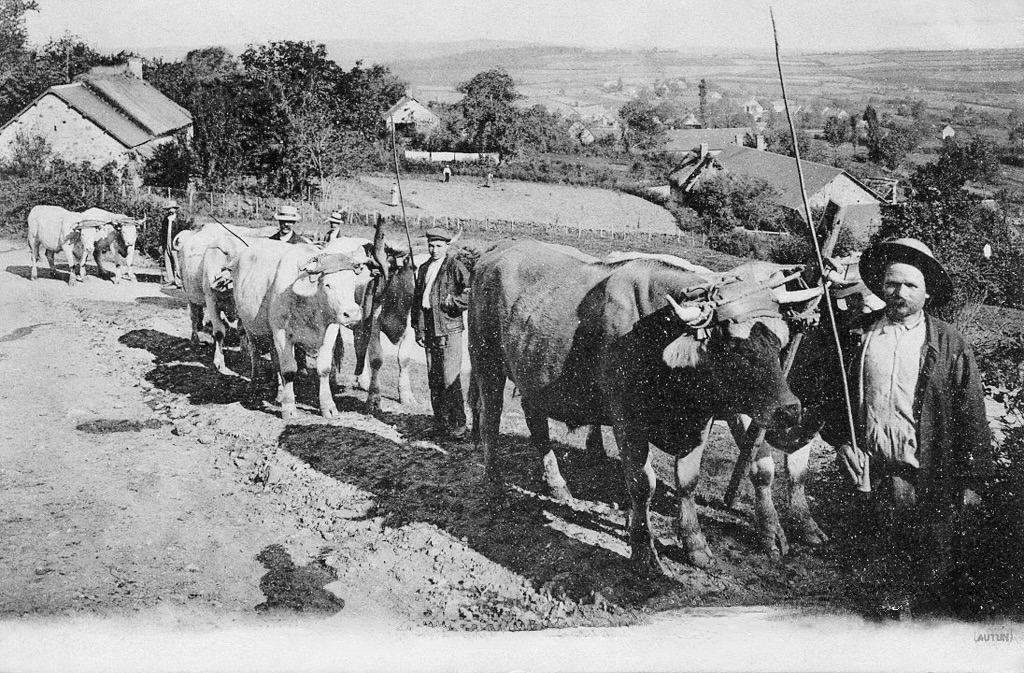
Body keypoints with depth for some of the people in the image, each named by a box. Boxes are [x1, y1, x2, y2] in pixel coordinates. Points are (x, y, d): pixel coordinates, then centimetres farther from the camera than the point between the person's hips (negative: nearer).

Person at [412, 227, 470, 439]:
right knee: (433, 379, 10)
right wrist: (418, 329, 13)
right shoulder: (424, 269, 17)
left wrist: (451, 302, -12)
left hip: (449, 329, -7)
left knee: (450, 380, -9)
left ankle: (458, 425, -4)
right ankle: (440, 423, 18)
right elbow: (416, 300, 19)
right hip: (429, 331, 7)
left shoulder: (455, 267, -3)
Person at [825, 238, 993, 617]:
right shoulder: (859, 335, 4)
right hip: (874, 466, 2)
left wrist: (972, 479, -4)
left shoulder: (949, 345, -3)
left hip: (930, 472, -2)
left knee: (932, 556, 10)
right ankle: (893, 601, 34)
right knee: (882, 544, 13)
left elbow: (972, 415, -2)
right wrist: (841, 441, 0)